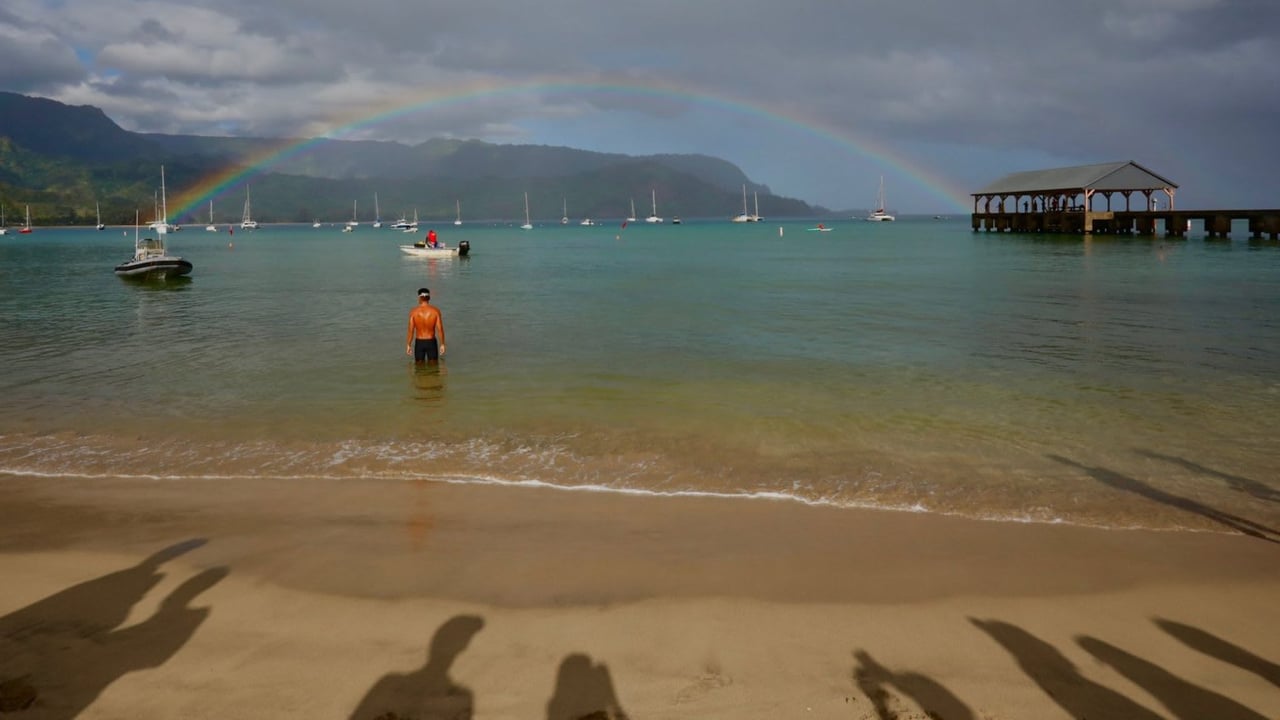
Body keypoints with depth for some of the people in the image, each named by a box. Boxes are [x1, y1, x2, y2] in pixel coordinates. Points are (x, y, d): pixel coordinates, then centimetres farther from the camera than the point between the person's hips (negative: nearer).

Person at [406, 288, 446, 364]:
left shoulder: (413, 311, -11)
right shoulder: (436, 310, -11)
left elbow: (410, 330, -9)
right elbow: (440, 329, -11)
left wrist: (408, 345, 2)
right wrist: (442, 344, 0)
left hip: (419, 343, 0)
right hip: (431, 342, 0)